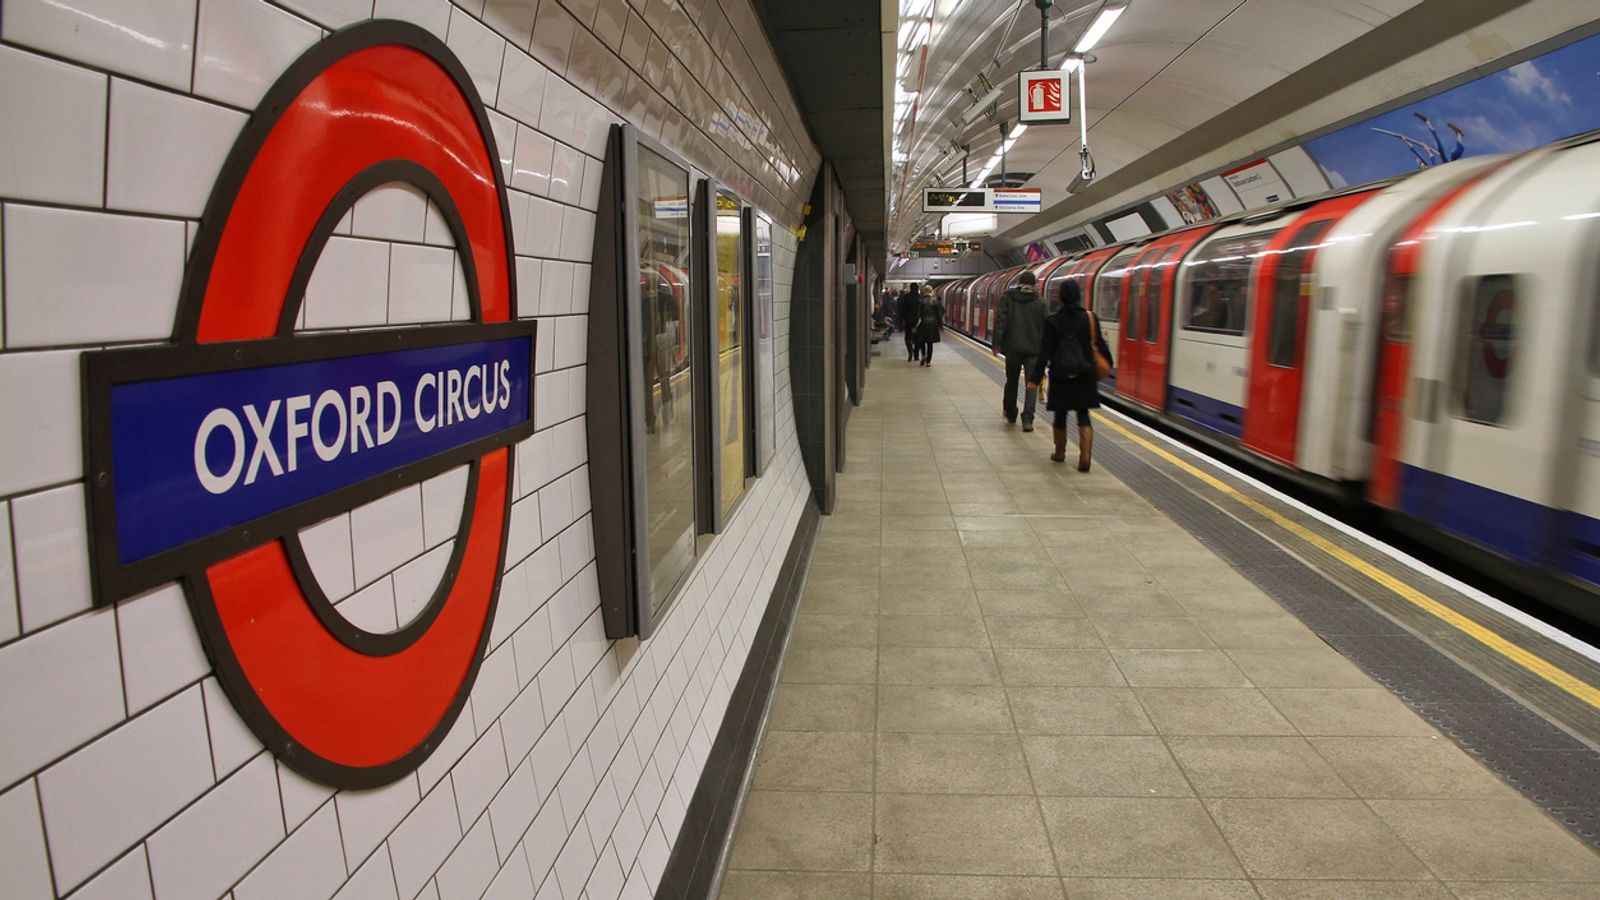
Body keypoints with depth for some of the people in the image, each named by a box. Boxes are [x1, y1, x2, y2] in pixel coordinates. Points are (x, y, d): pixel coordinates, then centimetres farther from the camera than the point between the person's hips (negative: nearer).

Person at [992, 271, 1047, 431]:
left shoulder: (1007, 298, 0)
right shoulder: (1039, 302, 2)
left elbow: (1000, 322, -7)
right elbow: (1045, 328, 5)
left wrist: (997, 344, -6)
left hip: (1013, 347, 1)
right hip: (1033, 349, -1)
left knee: (1011, 381, 16)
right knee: (1032, 384, -1)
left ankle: (1010, 415, 29)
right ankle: (1027, 420, -13)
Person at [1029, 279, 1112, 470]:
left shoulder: (1053, 320, -8)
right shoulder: (1090, 318, -5)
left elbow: (1045, 352, -8)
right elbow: (1099, 345, 1)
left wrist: (1035, 378, -5)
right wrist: (1107, 363, 18)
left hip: (1060, 376, -1)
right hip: (1084, 376, 1)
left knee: (1060, 415, 14)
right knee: (1083, 415, 4)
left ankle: (1060, 453, 28)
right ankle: (1085, 457, -9)